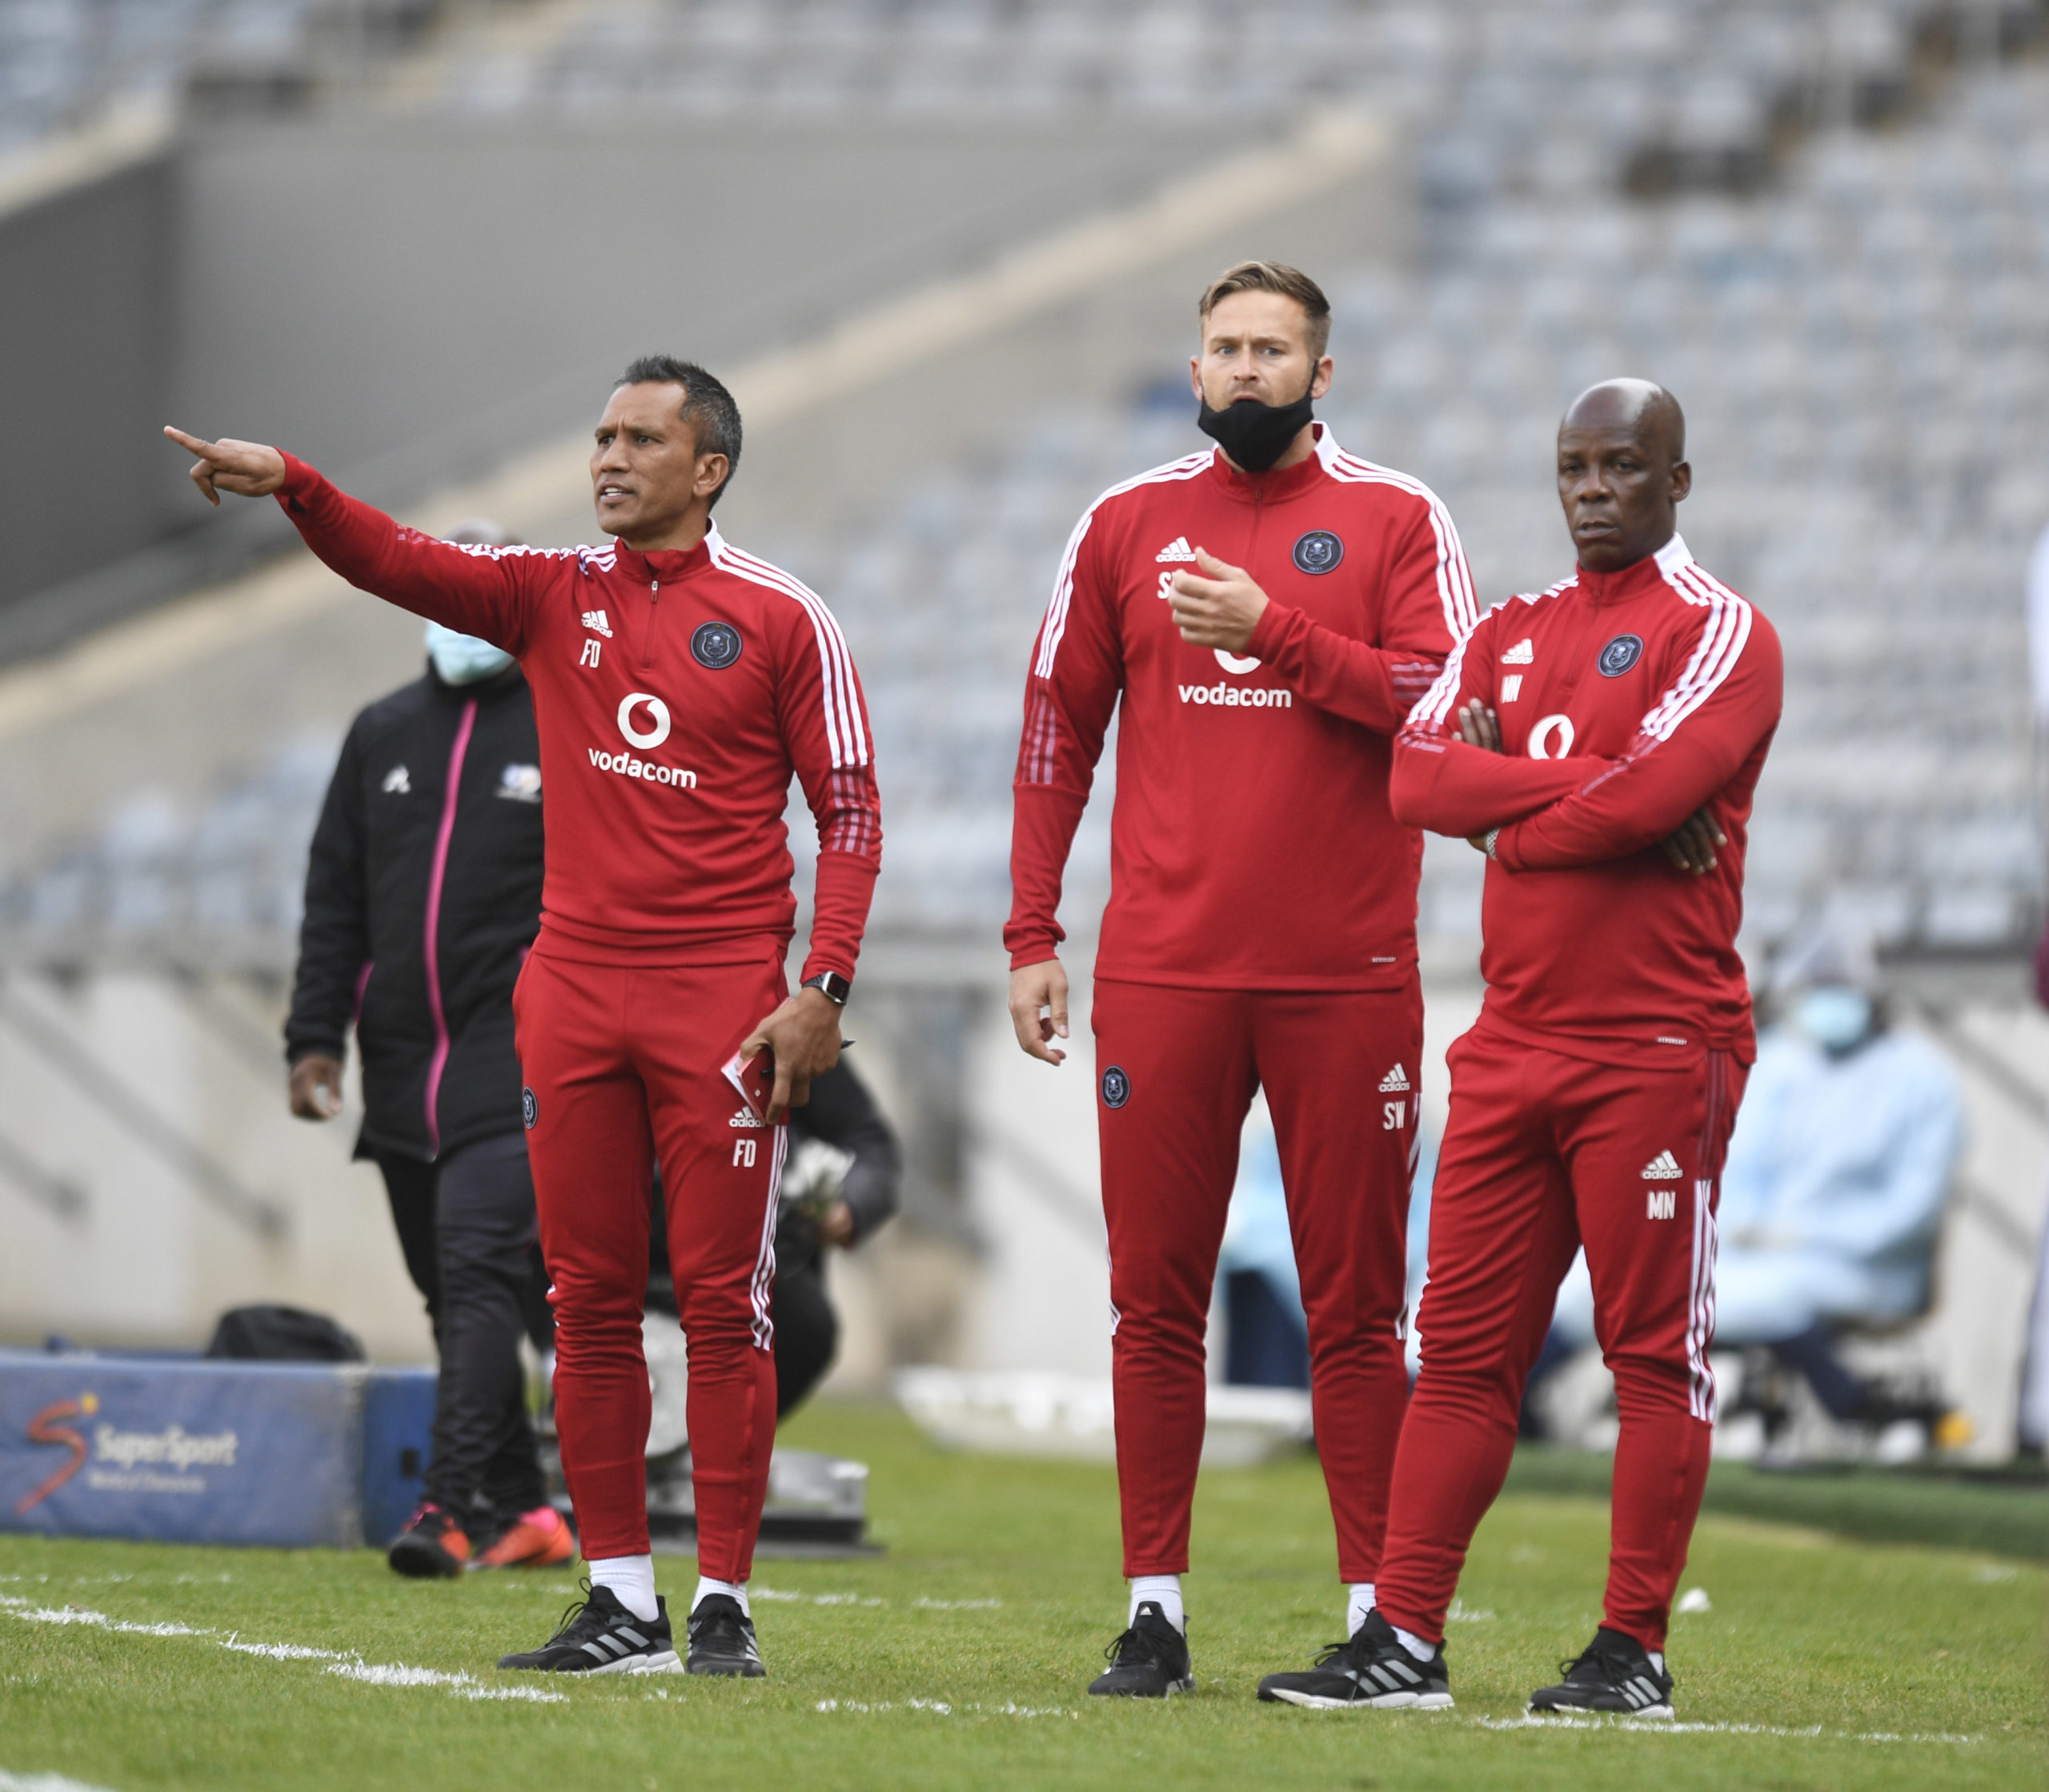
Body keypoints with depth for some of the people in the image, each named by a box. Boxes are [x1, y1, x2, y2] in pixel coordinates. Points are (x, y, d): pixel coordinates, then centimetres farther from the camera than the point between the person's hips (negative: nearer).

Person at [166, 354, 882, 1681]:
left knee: (724, 1299, -3)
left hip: (725, 996, -4)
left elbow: (850, 812, 0)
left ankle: (724, 1603, 2)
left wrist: (823, 989, -9)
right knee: (590, 1302, 4)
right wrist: (289, 484, -21)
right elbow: (396, 563, -3)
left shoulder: (781, 619, -1)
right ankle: (622, 1598, 11)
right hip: (576, 990, 4)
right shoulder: (554, 598, 10)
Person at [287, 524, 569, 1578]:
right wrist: (315, 1037, 6)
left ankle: (451, 1505, -24)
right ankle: (521, 1513, 15)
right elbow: (335, 898, 16)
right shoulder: (383, 735, 15)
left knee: (480, 1263, -19)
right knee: (452, 1293, 7)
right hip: (402, 1058, 6)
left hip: (521, 1052, -6)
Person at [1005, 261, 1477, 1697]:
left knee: (1355, 1307, 1)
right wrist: (1031, 939, 7)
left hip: (1346, 973, -2)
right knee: (1155, 1300, 2)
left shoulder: (1394, 518, 4)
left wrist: (1271, 632, -14)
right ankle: (1154, 1609, 7)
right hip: (1164, 971, 2)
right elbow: (1059, 733, 13)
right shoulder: (1128, 523, 11)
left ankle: (1379, 1614, 5)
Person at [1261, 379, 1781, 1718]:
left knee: (1656, 1347, -3)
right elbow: (1420, 776, 2)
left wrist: (1510, 810, -4)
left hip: (1656, 1043, -7)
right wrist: (1581, 783, -10)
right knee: (1464, 1344, 5)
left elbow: (1650, 795, -18)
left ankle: (1635, 1652, 1)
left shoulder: (1717, 634, -3)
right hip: (1515, 1042, 7)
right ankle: (1404, 1641, 6)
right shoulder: (1515, 634, 17)